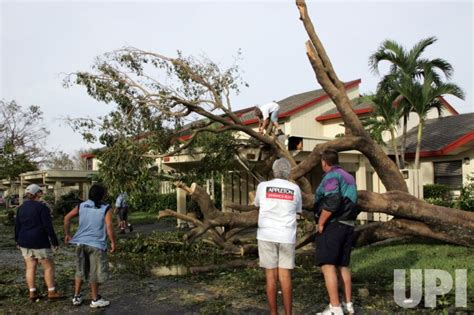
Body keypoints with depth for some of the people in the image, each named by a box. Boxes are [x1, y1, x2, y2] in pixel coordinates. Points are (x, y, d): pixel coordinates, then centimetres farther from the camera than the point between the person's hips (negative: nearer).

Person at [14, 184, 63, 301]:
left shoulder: (21, 208, 7)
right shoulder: (41, 207, -13)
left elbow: (17, 226, 12)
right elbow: (48, 226, -14)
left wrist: (18, 241, 23)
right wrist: (55, 241, -9)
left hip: (24, 242, 7)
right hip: (39, 243, -6)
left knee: (30, 267, 10)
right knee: (48, 266, 4)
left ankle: (32, 293, 12)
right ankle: (51, 292, 7)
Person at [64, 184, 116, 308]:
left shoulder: (82, 206, 6)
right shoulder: (105, 209, -9)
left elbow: (67, 218, 6)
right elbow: (109, 226, -18)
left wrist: (67, 234, 15)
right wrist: (113, 242, -9)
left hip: (81, 242, 5)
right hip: (96, 244, -5)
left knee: (80, 270, 19)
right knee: (95, 273, 7)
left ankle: (76, 297, 26)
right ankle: (95, 300, 18)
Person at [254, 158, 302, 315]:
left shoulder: (263, 186, 0)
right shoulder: (295, 189, 3)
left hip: (267, 236, -1)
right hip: (287, 237, 1)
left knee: (271, 276, 4)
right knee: (285, 276, 4)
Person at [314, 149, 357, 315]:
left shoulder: (331, 176, -11)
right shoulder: (349, 177, 16)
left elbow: (332, 202, -24)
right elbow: (352, 203, 16)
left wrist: (321, 223, -15)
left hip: (331, 226, -9)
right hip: (347, 226, 9)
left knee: (327, 265, -8)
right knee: (343, 265, 14)